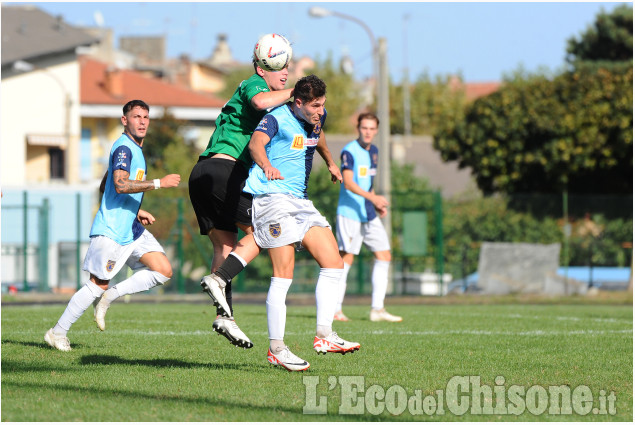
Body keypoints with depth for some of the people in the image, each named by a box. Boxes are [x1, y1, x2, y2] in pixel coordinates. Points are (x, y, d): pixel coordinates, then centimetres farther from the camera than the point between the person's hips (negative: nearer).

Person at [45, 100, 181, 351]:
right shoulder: (124, 148, -13)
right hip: (111, 230, -9)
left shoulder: (135, 149, 17)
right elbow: (121, 185, -28)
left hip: (131, 229, 9)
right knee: (98, 284, -6)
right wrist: (159, 183, -25)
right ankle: (58, 333, 6)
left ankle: (110, 296, 5)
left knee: (164, 271, -3)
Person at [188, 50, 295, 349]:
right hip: (223, 169, -10)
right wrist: (293, 92, -12)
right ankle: (217, 279, -17)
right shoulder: (253, 84, 0)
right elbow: (260, 101, -25)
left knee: (225, 243, 5)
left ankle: (225, 316, -2)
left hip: (202, 174, 10)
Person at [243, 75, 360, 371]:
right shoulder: (277, 118, -12)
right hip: (273, 199, -8)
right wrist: (266, 165, -52)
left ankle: (324, 336, -1)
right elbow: (256, 142, -31)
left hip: (301, 201, 8)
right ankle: (276, 349, -10)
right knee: (283, 274, -13)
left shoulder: (318, 117, 12)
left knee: (333, 264, -2)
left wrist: (330, 163, 47)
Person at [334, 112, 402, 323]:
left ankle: (377, 309, 6)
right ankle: (334, 309, 0)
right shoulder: (349, 151, -12)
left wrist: (377, 204, 13)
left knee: (384, 255, 3)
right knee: (347, 257, -8)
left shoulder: (373, 151, 14)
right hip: (349, 213, -8)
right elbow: (348, 182, -24)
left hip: (368, 214, 8)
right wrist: (371, 197, -34)